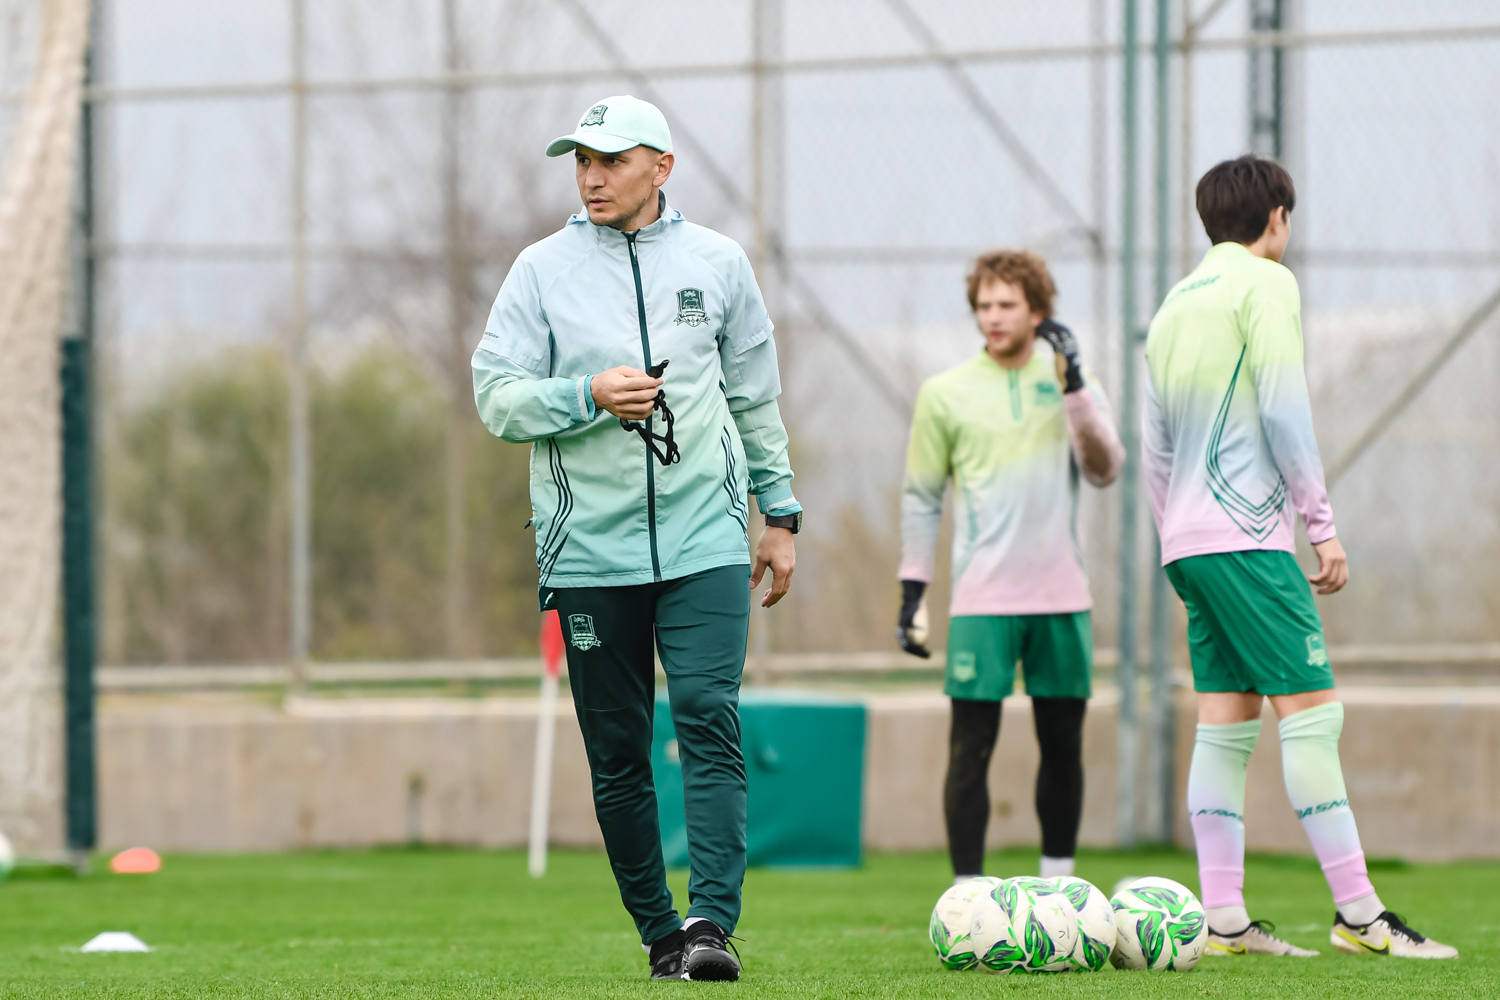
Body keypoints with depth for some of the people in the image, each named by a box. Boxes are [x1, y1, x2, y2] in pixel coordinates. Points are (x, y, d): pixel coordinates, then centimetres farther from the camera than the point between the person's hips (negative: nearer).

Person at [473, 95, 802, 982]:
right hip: (589, 549, 0)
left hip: (704, 540, 0)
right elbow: (498, 398, 1)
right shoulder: (543, 269, 4)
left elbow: (756, 400, 16)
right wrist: (588, 396, -15)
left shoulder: (717, 263, 8)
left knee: (709, 719, -16)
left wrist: (781, 516, 16)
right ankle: (660, 934, 13)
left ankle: (712, 923, -21)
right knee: (618, 756, 2)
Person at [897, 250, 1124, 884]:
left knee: (1063, 744, 7)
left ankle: (1057, 881, 19)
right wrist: (912, 589, 2)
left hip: (1061, 598, 2)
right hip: (982, 599, -2)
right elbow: (921, 497, 7)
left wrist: (1073, 385, -14)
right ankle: (967, 892, -5)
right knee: (971, 748, -6)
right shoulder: (946, 394, 4)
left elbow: (1104, 471, -7)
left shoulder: (1073, 386, 8)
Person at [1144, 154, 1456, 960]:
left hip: (1188, 539, 8)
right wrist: (1322, 523, -9)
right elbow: (1283, 411, -12)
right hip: (1249, 533, -8)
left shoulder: (1174, 305, 20)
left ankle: (1223, 917, 0)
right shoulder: (1265, 284, -4)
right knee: (1311, 710, -10)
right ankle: (1358, 912, -14)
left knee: (1225, 724, 5)